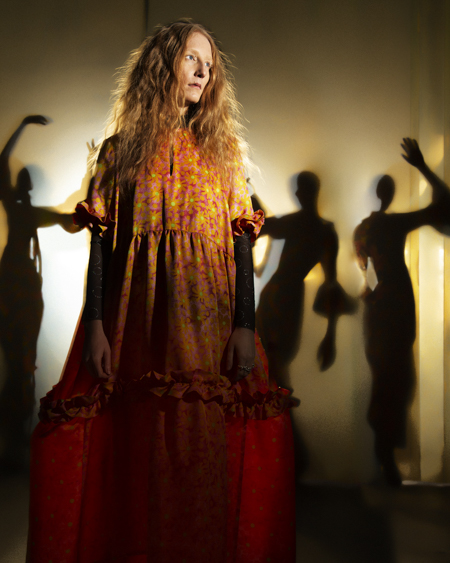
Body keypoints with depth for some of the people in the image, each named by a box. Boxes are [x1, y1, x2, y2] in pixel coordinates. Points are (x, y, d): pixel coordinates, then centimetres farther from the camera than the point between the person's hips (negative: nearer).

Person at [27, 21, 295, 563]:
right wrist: (94, 326, -7)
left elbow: (241, 239, 4)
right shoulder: (120, 148, 9)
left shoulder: (224, 147, 12)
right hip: (137, 317, 0)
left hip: (209, 319, 1)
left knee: (207, 441, -2)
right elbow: (101, 242, 4)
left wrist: (245, 326, -6)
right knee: (138, 443, 3)